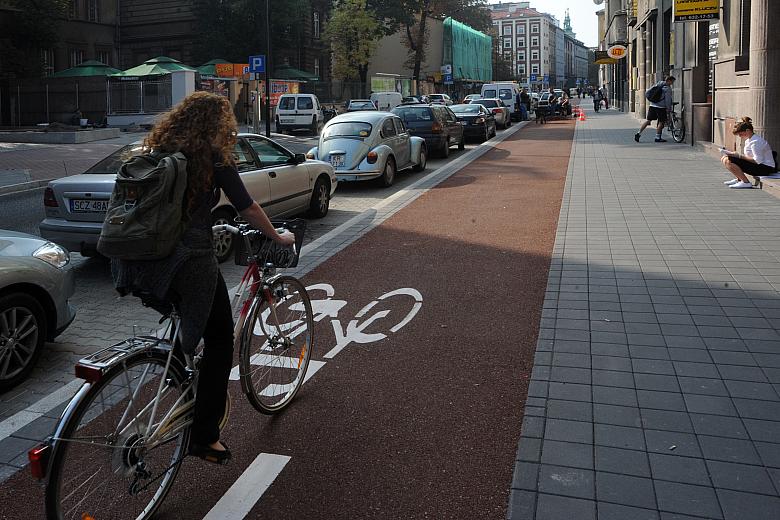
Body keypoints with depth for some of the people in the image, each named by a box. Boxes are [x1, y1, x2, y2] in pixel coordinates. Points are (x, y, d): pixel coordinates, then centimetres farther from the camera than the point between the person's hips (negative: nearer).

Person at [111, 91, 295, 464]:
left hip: (137, 263, 6)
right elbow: (247, 209, -2)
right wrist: (278, 238, 13)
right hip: (187, 262, -6)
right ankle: (205, 435, 11)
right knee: (219, 338, 9)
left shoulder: (155, 151, 13)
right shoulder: (213, 157, -3)